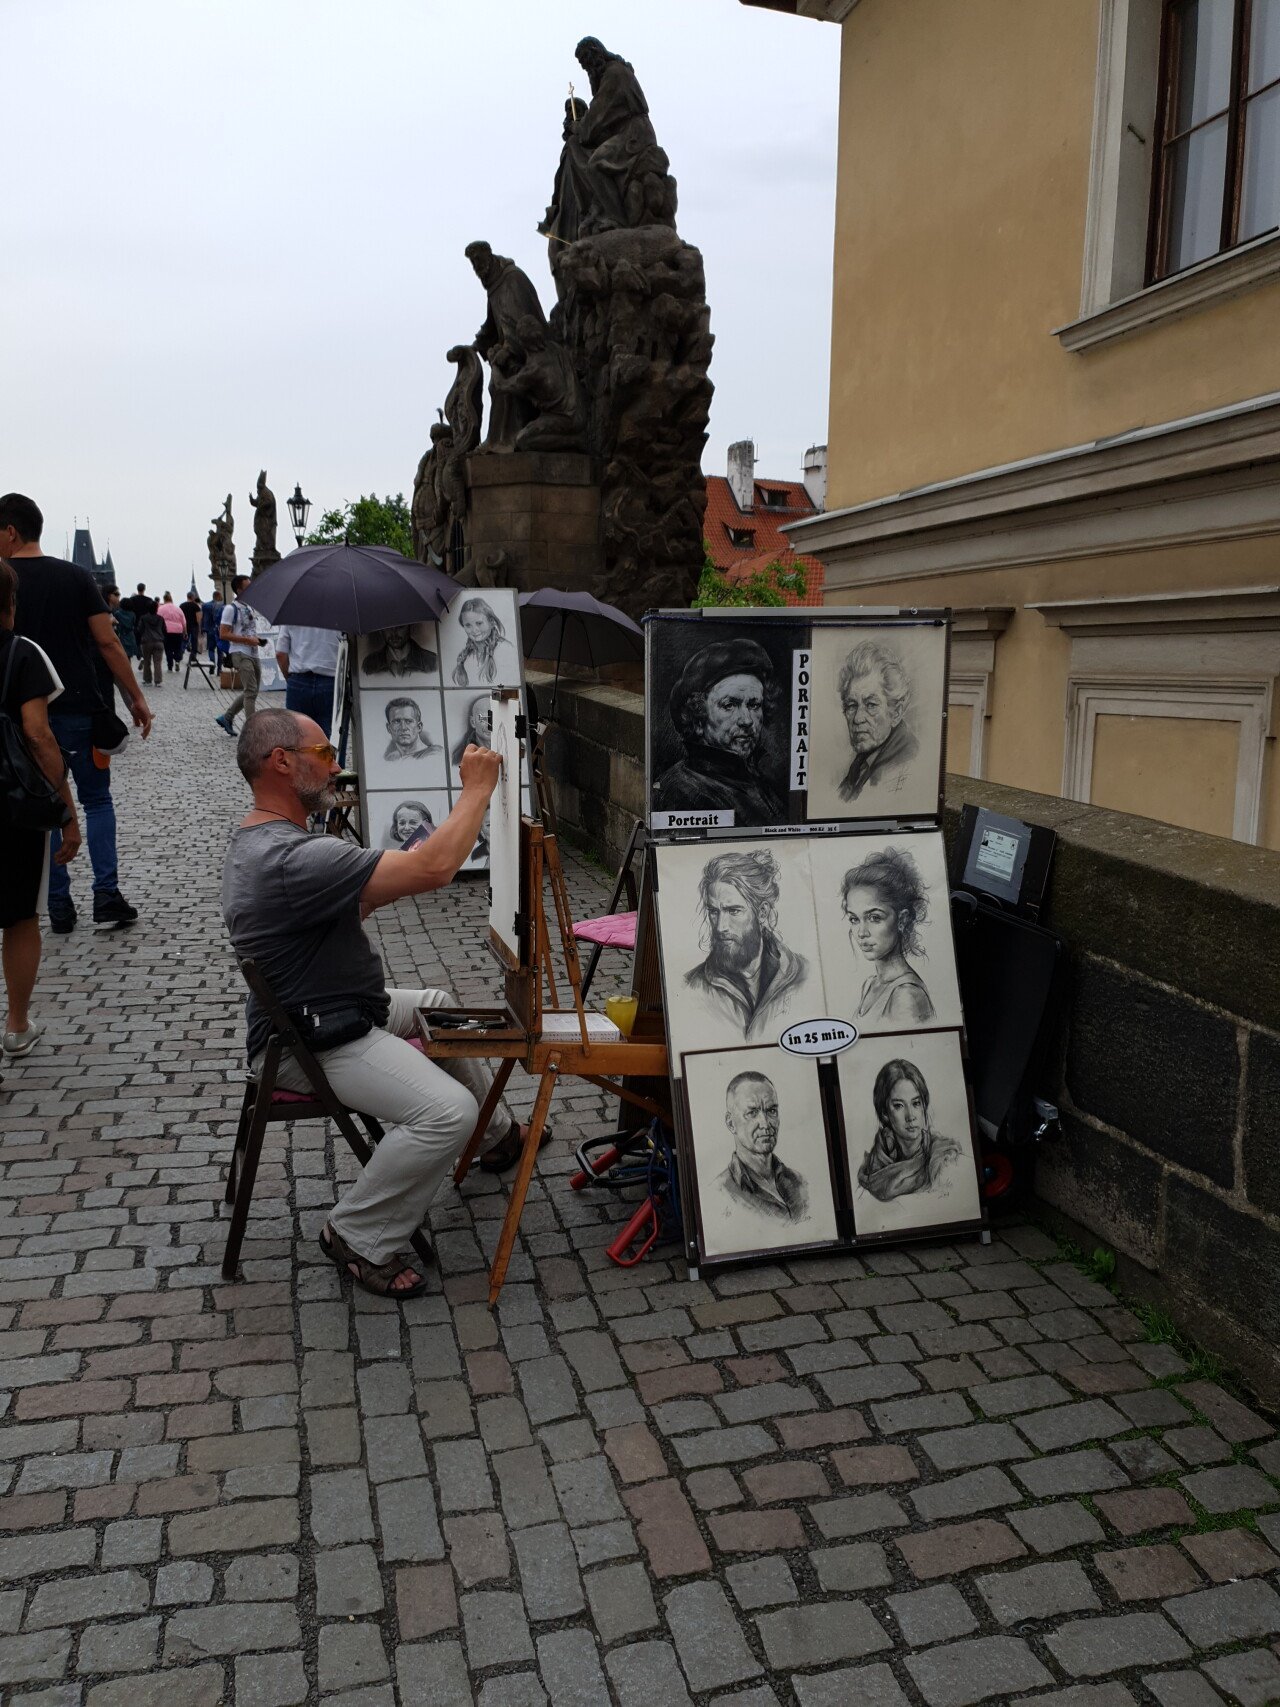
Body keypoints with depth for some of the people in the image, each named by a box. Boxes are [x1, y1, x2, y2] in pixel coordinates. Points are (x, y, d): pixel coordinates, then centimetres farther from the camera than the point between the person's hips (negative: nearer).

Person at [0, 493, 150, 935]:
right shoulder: (77, 576, 0)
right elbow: (107, 643, -5)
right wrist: (137, 698, 1)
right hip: (81, 708, 1)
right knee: (97, 800, 12)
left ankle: (59, 909, 12)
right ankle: (107, 898, 2)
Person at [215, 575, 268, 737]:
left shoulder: (249, 607, 16)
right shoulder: (231, 608, -8)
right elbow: (224, 634, -13)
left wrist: (259, 639, 7)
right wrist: (248, 640, -19)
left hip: (253, 653, 8)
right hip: (240, 654, -8)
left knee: (251, 691, 11)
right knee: (251, 690, -11)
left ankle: (226, 718, 22)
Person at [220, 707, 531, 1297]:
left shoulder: (255, 839, 7)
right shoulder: (291, 858, -30)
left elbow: (346, 906, 17)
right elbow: (432, 869, -34)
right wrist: (477, 788, -21)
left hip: (333, 1008, 11)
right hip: (310, 1044, -11)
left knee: (440, 1006, 27)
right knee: (447, 1110, -26)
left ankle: (498, 1131, 45)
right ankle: (359, 1238, -5)